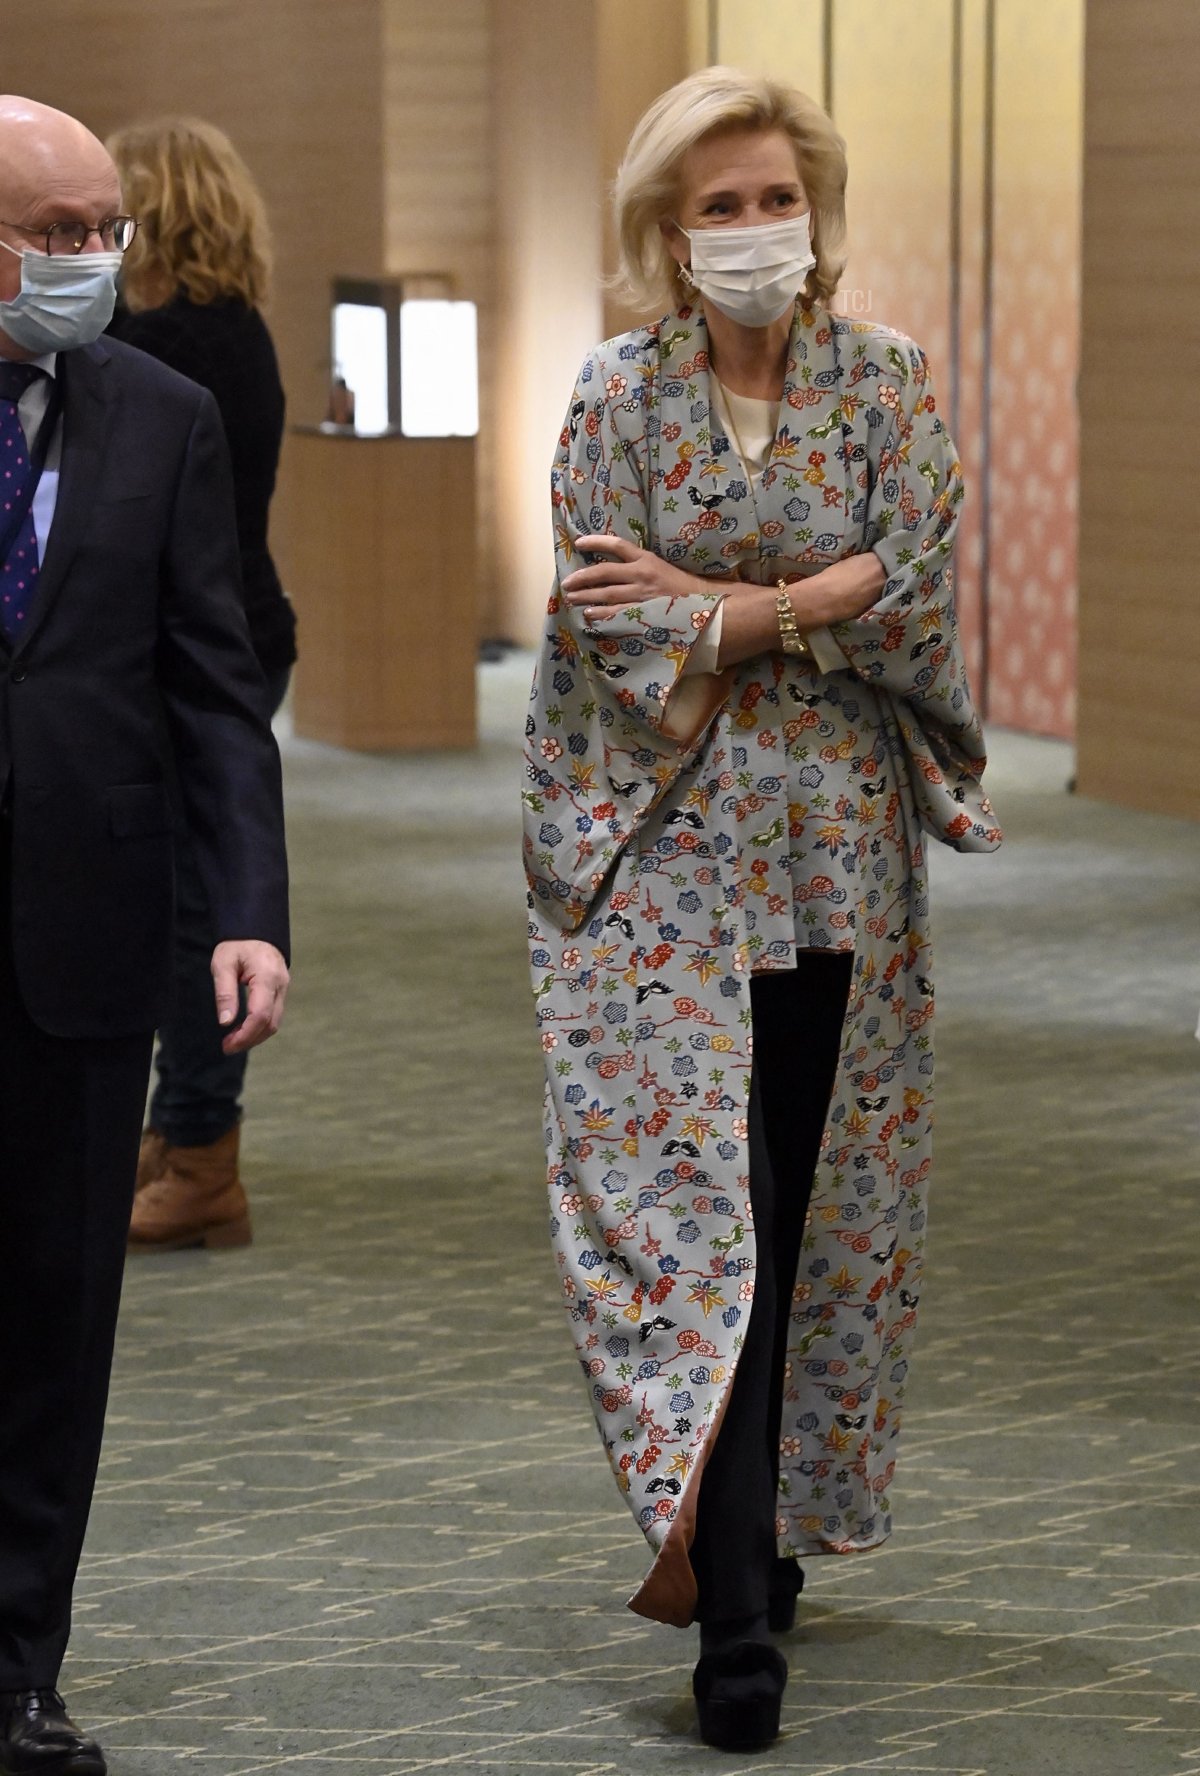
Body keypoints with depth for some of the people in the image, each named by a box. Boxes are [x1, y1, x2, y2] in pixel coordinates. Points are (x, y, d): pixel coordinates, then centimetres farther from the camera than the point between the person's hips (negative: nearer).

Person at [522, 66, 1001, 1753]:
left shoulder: (884, 382, 5)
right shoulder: (618, 394, 1)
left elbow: (919, 591, -7)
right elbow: (612, 635, -7)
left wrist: (712, 607, -12)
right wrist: (815, 613, -10)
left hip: (844, 855, 3)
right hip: (672, 855, -2)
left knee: (817, 1214, 8)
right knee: (693, 1213, -10)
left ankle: (757, 1535, 24)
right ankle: (734, 1612, -14)